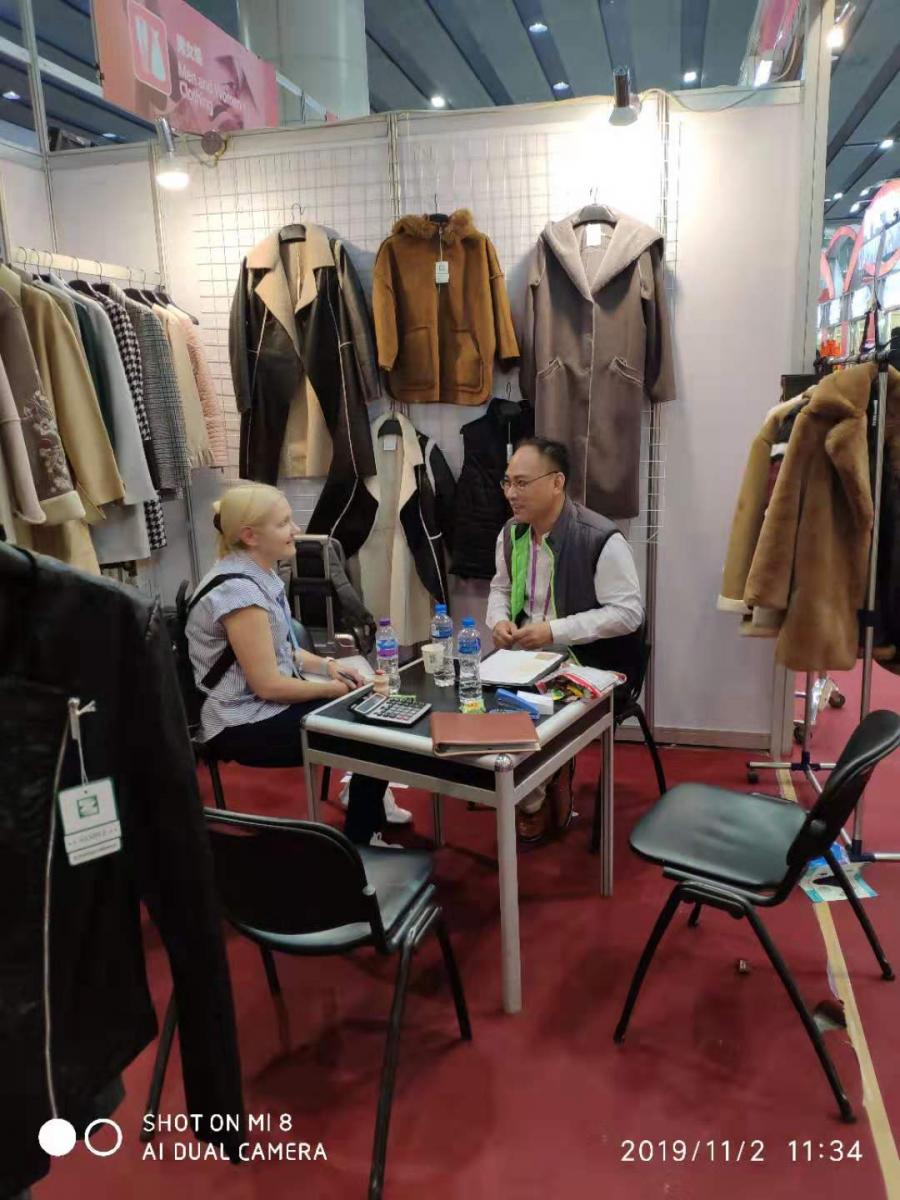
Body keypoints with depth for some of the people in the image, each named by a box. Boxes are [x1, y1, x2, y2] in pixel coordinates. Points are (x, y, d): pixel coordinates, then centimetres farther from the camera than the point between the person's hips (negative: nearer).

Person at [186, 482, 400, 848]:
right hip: (247, 724, -9)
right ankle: (360, 842, 14)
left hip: (270, 704, 9)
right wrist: (331, 688, -11)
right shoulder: (238, 590, -25)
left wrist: (327, 665, 2)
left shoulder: (259, 573, 4)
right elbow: (268, 684, -24)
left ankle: (367, 806, 26)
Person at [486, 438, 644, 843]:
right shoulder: (511, 532, 3)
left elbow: (629, 612, -21)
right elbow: (501, 588, 17)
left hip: (589, 665, -6)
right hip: (527, 656, 7)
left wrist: (554, 631, -25)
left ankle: (540, 798, 8)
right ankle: (530, 796, 8)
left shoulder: (601, 539, -20)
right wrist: (500, 621, -7)